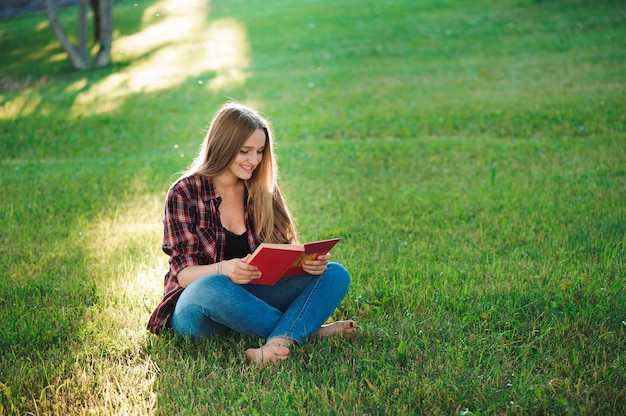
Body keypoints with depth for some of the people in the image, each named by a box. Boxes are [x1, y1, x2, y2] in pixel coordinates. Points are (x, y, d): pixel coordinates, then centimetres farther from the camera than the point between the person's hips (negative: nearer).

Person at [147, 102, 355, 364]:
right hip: (196, 310, -4)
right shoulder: (184, 193, -5)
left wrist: (307, 261, -20)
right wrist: (223, 270, -33)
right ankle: (307, 329, -23)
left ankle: (278, 344, -41)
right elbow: (184, 273, -11)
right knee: (211, 287, -40)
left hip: (253, 298, 4)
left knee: (335, 275, -16)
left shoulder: (263, 191, 8)